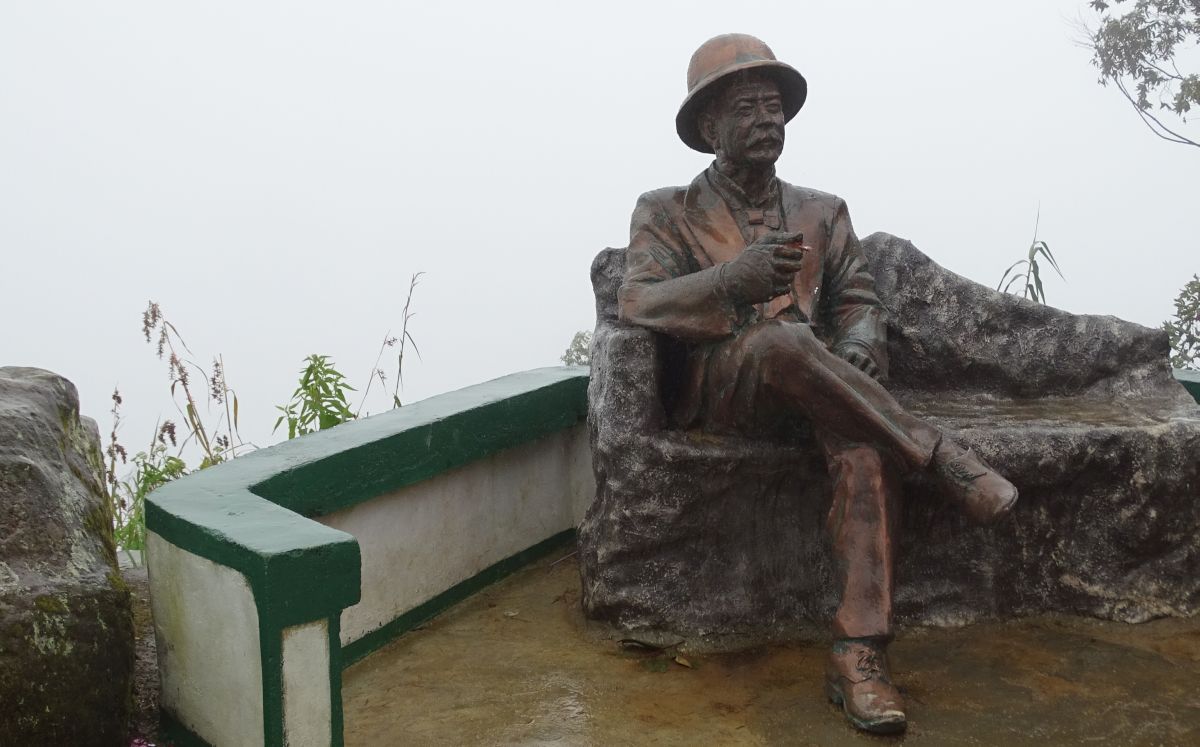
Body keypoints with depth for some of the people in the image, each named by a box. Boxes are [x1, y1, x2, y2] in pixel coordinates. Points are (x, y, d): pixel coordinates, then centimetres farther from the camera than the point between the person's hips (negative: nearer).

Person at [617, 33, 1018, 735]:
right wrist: (735, 279, -27)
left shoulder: (823, 211, 23)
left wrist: (855, 357, -14)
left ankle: (860, 655, -37)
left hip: (814, 384, 3)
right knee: (786, 341, -38)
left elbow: (860, 302, 12)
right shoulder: (667, 211, 12)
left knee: (868, 443, -33)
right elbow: (638, 300, -7)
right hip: (720, 382, -2)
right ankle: (938, 453, -27)